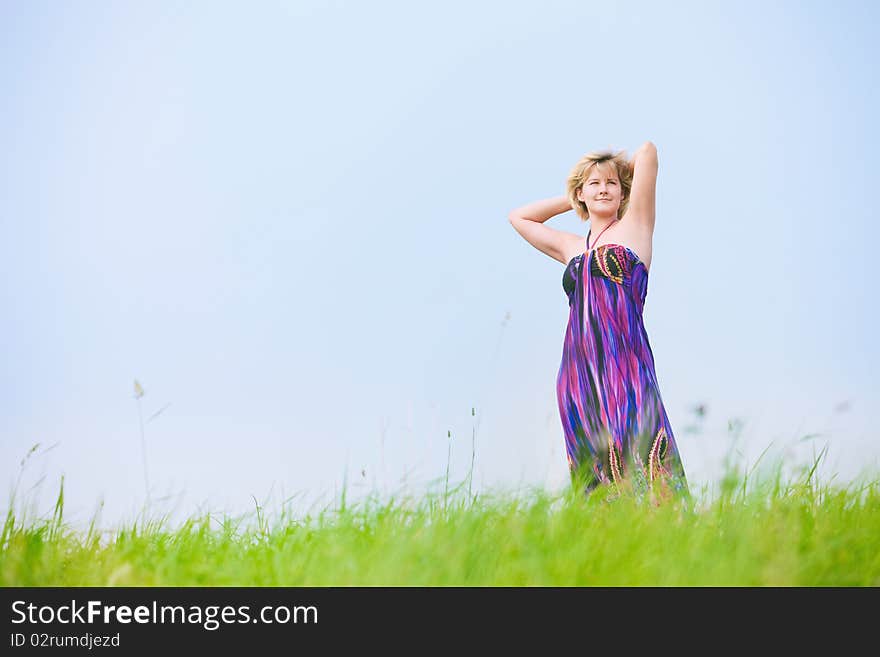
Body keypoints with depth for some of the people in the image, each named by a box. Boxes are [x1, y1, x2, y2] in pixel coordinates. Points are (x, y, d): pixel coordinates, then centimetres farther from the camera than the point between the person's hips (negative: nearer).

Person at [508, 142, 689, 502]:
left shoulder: (634, 226, 10)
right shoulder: (570, 247, 22)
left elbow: (647, 150, 9)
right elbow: (519, 216, 36)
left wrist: (624, 176, 28)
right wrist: (574, 199, 32)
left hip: (625, 362, -4)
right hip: (577, 373, 5)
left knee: (637, 469, -16)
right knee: (595, 481, -1)